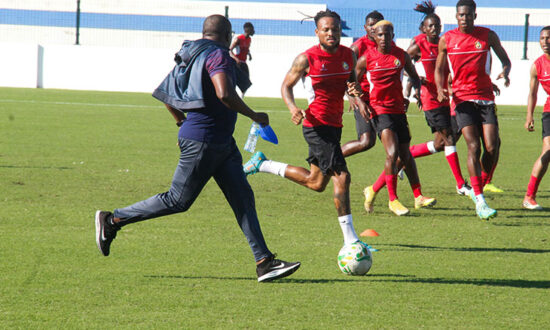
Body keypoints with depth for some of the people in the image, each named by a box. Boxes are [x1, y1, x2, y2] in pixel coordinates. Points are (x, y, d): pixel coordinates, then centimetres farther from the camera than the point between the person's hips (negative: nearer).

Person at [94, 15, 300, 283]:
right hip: (202, 142, -10)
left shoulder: (192, 56, 14)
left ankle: (264, 262, 0)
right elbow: (224, 94, -31)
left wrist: (183, 124, 29)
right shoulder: (218, 55, -15)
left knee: (243, 198, 4)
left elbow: (166, 96, 19)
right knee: (178, 201, -2)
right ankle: (112, 220, 10)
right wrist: (254, 116, -19)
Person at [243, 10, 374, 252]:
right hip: (316, 125, -8)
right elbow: (287, 85, -1)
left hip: (334, 124, 8)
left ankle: (262, 164, 35)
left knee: (317, 183, 19)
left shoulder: (349, 55, 5)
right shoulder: (307, 58, -11)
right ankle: (350, 239, -11)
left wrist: (359, 101, -2)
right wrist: (292, 108, -19)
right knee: (341, 177, -16)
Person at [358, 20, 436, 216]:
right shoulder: (367, 59, -3)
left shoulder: (401, 56, 5)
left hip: (398, 110, 4)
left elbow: (414, 76, 19)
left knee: (405, 156, 8)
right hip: (379, 110, -4)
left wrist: (417, 89, -3)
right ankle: (393, 200, -9)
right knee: (392, 153, -19)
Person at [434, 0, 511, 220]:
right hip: (462, 99, -1)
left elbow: (505, 60, 13)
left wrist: (505, 73, -10)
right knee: (473, 147, -15)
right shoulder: (447, 39, 5)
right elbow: (439, 69, 15)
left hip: (486, 98, 1)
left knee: (492, 147, -9)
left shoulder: (488, 36, 5)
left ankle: (479, 188, 16)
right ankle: (479, 202, -16)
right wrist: (440, 89, -5)